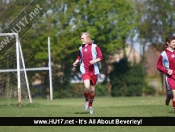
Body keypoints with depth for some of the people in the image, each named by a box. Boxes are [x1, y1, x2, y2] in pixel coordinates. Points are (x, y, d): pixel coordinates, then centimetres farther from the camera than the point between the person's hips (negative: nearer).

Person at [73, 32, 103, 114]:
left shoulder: (94, 47, -2)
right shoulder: (81, 48, 7)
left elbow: (100, 57, 0)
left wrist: (95, 61, -18)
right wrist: (76, 62, 2)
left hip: (93, 70, 0)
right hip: (84, 70, 0)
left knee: (92, 89, 8)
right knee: (87, 87, -23)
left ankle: (90, 105, 28)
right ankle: (87, 100, 5)